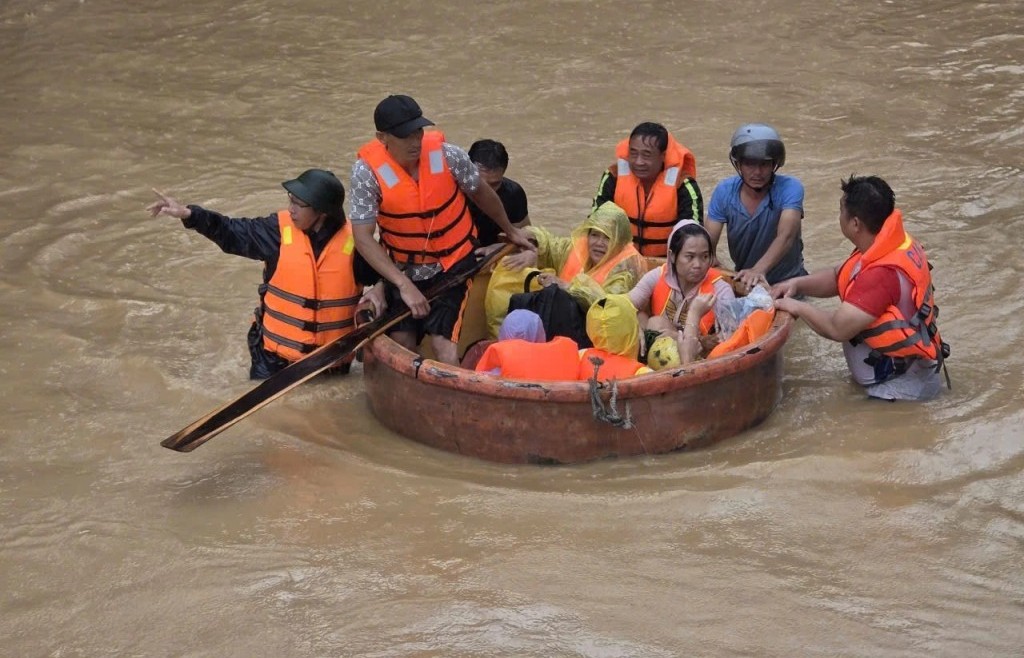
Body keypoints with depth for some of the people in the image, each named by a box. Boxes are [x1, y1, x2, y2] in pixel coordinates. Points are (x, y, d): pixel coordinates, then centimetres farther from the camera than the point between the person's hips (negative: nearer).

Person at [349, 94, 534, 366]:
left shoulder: (448, 156, -17)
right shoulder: (367, 171, -20)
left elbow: (482, 194, 3)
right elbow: (363, 236, -20)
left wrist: (510, 231, 19)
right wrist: (404, 285, -25)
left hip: (452, 266, -1)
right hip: (402, 271, 1)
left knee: (443, 342, -16)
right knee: (401, 342, -2)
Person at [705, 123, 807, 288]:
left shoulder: (790, 188, -17)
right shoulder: (724, 192, -8)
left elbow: (785, 237, -32)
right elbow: (707, 245, -11)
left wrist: (758, 270, -51)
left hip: (786, 282, -3)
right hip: (743, 283, 3)